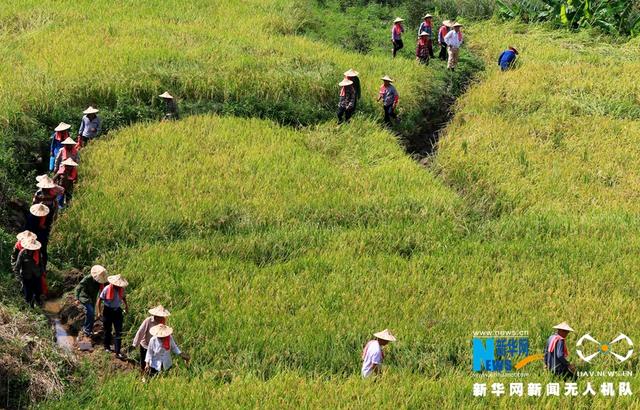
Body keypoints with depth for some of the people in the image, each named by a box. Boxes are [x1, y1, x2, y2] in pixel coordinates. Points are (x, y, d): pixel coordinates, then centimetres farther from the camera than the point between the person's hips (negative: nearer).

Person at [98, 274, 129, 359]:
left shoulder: (121, 289, -7)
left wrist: (126, 305, 3)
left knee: (118, 332, -4)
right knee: (107, 330, 14)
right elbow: (100, 300, -9)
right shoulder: (107, 289, -18)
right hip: (108, 311, -2)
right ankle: (107, 347, 37)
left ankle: (117, 352, -3)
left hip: (117, 311, 2)